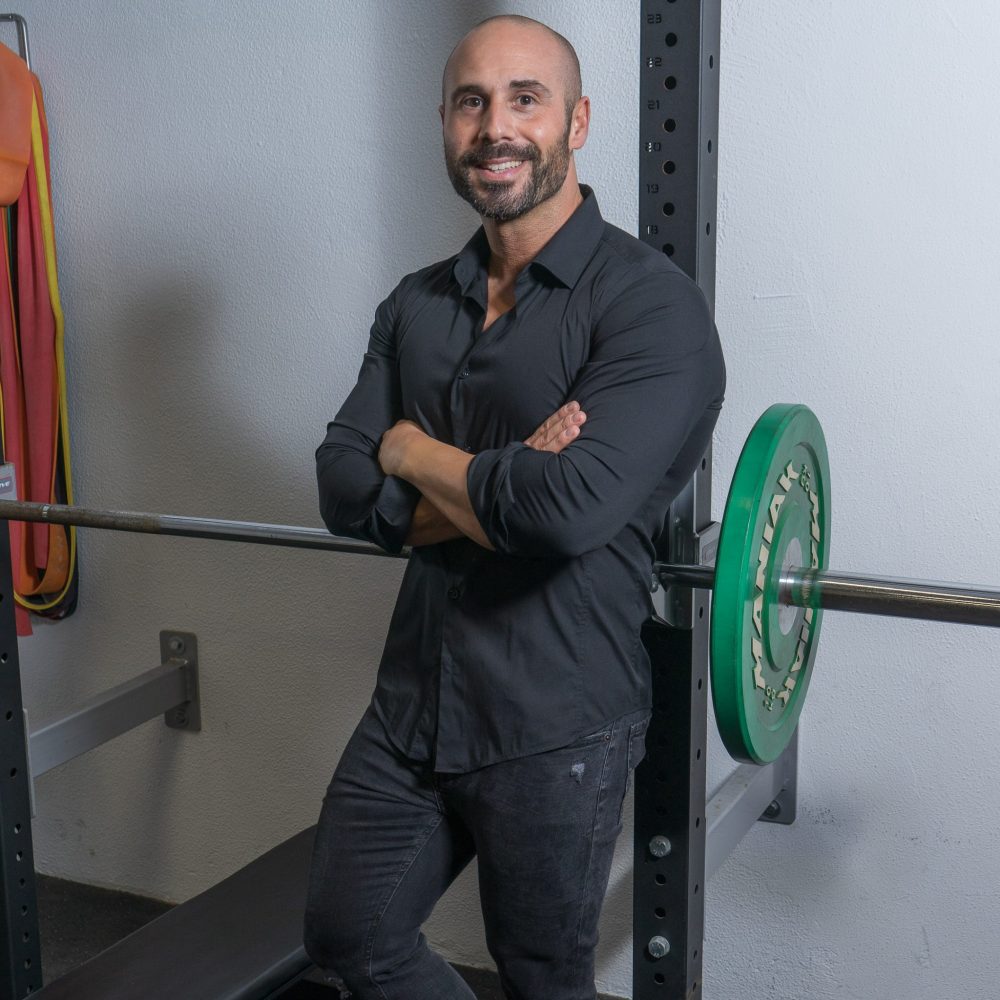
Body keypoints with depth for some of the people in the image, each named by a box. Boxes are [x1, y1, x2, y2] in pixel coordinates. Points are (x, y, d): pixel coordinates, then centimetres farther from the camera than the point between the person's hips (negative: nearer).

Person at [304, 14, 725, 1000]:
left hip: (553, 727, -6)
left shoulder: (647, 301, -14)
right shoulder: (416, 306, 8)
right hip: (412, 700, 7)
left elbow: (575, 503, -27)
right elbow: (343, 487, -1)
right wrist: (499, 488, -19)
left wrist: (414, 452, -10)